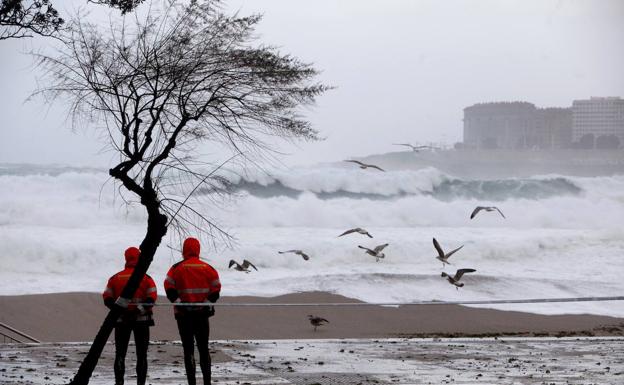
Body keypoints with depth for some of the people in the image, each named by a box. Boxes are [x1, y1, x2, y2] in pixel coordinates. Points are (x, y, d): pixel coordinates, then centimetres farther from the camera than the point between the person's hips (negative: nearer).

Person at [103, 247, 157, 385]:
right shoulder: (145, 278, -3)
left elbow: (107, 298, 0)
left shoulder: (115, 278, 4)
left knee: (120, 353, 7)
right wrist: (141, 308, -13)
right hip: (141, 320, -2)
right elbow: (152, 297, -13)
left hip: (121, 321, 2)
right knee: (141, 354, 5)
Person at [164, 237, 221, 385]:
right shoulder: (208, 268, 4)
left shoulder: (177, 268, -3)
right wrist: (207, 302, -5)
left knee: (188, 349, 2)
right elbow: (216, 287, -2)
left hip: (183, 314, -2)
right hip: (202, 313, 2)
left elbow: (169, 286, -12)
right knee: (204, 348, 12)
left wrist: (178, 302, -13)